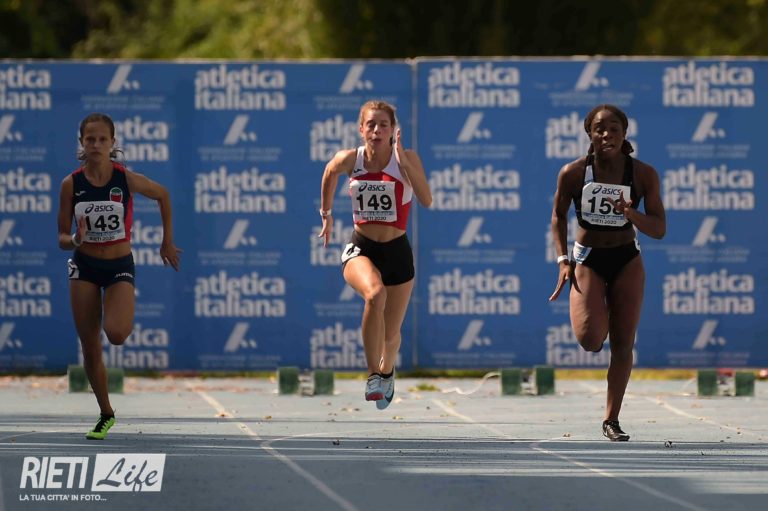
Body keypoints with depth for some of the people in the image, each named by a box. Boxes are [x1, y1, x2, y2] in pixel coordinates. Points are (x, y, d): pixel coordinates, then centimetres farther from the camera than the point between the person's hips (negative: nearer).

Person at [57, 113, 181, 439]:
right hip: (84, 266, 2)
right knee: (90, 348, 3)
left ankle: (125, 319, 14)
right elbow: (62, 238, -2)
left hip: (120, 266, -2)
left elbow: (162, 195, 7)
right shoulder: (71, 184, -8)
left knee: (115, 334, -26)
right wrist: (75, 240, -26)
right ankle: (106, 415, 22)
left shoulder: (127, 179, -13)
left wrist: (167, 241, 10)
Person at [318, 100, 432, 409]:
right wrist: (326, 214, 25)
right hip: (360, 249, -1)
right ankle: (373, 375, -28)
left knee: (391, 335, 12)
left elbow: (427, 201, -25)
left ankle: (387, 371, 49)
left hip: (397, 252, 1)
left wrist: (402, 160, -30)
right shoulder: (349, 159, -6)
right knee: (375, 294, -36)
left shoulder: (407, 159, -10)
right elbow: (330, 172, 19)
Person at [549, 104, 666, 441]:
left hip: (627, 261, 2)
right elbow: (558, 217, 3)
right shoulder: (573, 173, -12)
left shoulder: (643, 174, -10)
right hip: (587, 259, -2)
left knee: (623, 344, 0)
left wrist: (631, 214, -27)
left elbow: (659, 230, -8)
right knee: (590, 339, -21)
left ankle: (611, 420, 13)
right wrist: (563, 260, -7)